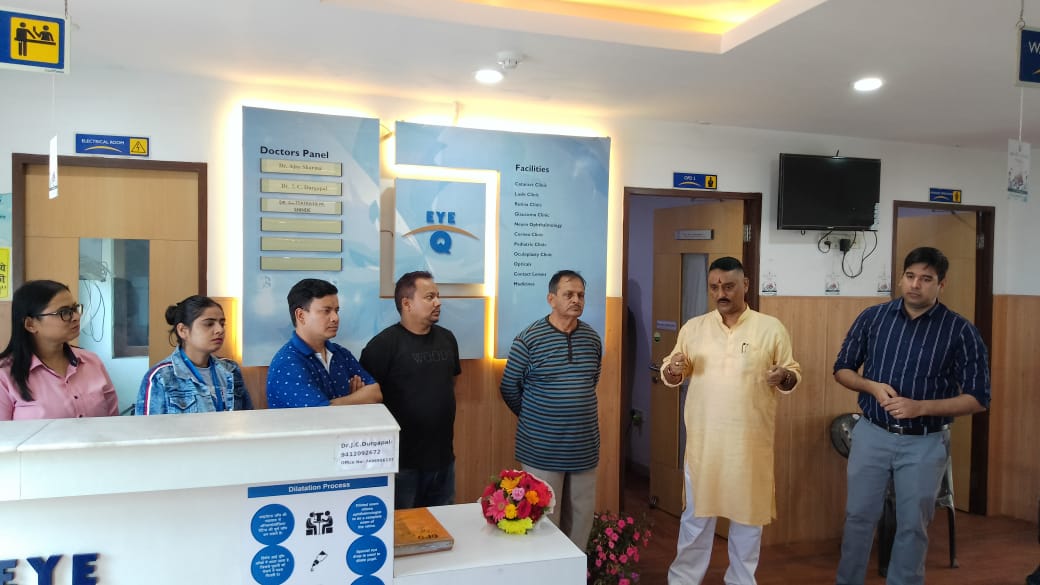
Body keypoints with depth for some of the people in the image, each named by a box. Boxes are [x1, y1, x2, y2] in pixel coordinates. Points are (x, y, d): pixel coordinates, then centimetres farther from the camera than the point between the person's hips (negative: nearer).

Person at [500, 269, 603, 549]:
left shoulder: (592, 338, 4)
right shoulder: (529, 338, -11)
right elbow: (509, 388, -1)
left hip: (584, 447, 5)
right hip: (542, 449, -4)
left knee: (582, 517, 14)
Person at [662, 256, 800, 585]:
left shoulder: (772, 328, -2)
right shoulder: (693, 328, 3)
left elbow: (793, 375, 2)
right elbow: (671, 377, 8)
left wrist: (784, 377, -21)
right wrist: (674, 369, -15)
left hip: (751, 442, -1)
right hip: (703, 440, 1)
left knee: (748, 512, 13)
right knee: (697, 512, 12)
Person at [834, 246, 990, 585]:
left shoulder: (961, 331, -8)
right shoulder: (872, 318, -2)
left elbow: (977, 398, -8)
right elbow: (842, 369, 6)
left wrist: (920, 407, -21)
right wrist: (872, 386, -15)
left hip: (925, 443, -2)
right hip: (871, 434, 2)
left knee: (912, 525, 11)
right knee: (859, 516, 12)